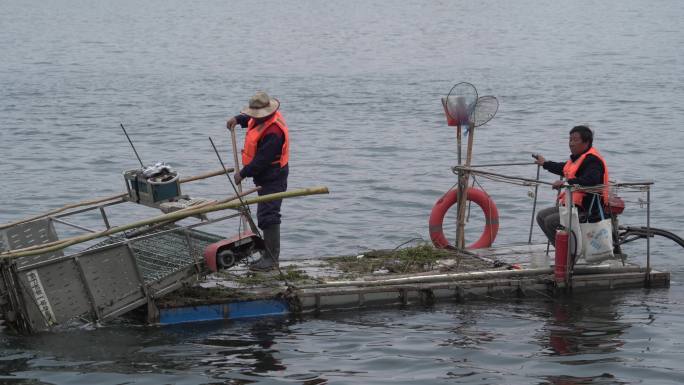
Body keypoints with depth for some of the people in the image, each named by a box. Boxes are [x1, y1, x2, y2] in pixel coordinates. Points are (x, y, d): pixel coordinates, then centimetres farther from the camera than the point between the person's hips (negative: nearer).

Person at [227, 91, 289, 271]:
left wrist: (243, 174, -16)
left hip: (272, 178, -11)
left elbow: (261, 161, -26)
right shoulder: (261, 118, 4)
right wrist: (238, 119, 10)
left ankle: (271, 259, -9)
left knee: (267, 216, -12)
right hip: (265, 177, 11)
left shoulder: (273, 131, -28)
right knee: (265, 215, 15)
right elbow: (249, 118, 31)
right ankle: (269, 255, 22)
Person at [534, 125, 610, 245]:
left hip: (588, 209, -11)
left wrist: (566, 182, -37)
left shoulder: (592, 160, -17)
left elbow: (590, 181, -35)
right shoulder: (577, 157, 16)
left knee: (551, 222, -22)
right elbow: (564, 169, 39)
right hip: (573, 204, 11)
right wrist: (545, 163, 53)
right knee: (541, 216, 8)